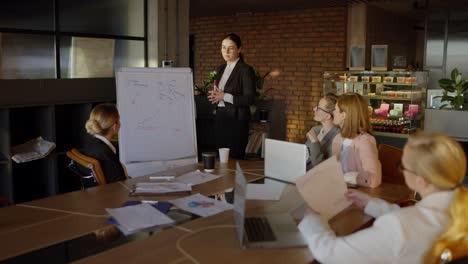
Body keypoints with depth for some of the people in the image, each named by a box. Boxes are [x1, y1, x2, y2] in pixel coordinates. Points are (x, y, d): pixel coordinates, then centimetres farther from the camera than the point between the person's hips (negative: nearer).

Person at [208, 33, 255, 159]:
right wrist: (214, 96, 1)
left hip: (236, 119, -7)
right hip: (220, 117, 7)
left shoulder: (246, 70, -9)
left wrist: (224, 96, -19)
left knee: (235, 157, -5)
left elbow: (250, 99, -15)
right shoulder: (221, 69, 14)